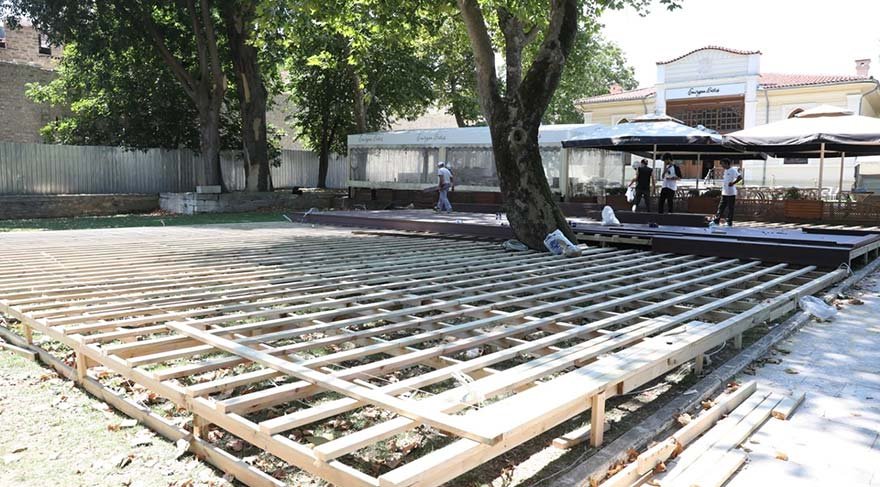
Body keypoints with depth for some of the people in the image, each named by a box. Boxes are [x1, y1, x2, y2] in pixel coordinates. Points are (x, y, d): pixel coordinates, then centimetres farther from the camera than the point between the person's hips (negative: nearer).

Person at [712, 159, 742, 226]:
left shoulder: (733, 170, -11)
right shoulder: (725, 171, 15)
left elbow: (740, 177, -21)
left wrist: (733, 183, -21)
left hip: (731, 193, -8)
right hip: (724, 193, 8)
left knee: (730, 208, -1)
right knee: (721, 207, 8)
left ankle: (729, 222, 5)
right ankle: (716, 220, 9)